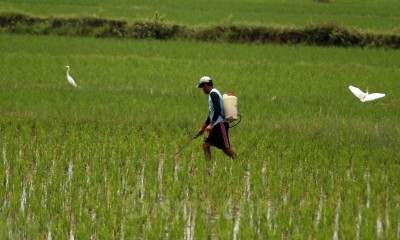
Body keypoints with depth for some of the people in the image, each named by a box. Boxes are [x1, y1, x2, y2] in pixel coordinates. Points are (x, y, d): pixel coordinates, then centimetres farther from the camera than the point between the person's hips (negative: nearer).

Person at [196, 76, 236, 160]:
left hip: (221, 124, -10)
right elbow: (211, 114, 29)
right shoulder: (213, 94, 22)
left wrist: (211, 125, -23)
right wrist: (202, 128, 34)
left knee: (226, 148, -11)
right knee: (206, 145, 5)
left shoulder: (213, 94, -9)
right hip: (217, 126, 10)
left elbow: (217, 110, -23)